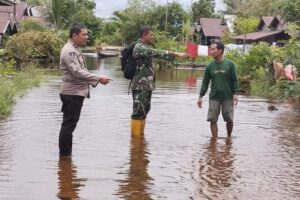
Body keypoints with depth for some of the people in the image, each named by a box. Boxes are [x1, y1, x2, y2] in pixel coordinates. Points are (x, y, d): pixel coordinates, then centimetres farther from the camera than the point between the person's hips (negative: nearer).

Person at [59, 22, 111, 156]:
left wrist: (94, 81, 14)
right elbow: (77, 72, -25)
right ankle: (64, 154, 1)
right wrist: (98, 79, -24)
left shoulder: (75, 50, 15)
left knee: (70, 124, 15)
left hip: (76, 92, 10)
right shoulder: (69, 51, -17)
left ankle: (66, 153, 23)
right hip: (72, 93, -10)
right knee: (68, 125, -5)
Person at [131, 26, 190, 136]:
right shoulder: (140, 47, -15)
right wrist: (176, 54, -24)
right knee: (138, 111, -6)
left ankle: (140, 134, 21)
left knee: (144, 110, 14)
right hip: (140, 85, -10)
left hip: (147, 85, 10)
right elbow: (158, 53, -24)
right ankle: (135, 136, -2)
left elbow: (156, 54, 18)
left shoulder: (145, 48, 18)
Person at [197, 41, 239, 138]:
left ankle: (229, 137, 28)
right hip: (214, 98, 2)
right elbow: (205, 82, 8)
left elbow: (235, 80, -1)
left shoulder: (230, 64, -3)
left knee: (229, 120, 5)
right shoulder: (210, 66, 4)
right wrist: (201, 96, 4)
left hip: (227, 97, -2)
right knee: (213, 120, -2)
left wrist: (235, 94, -9)